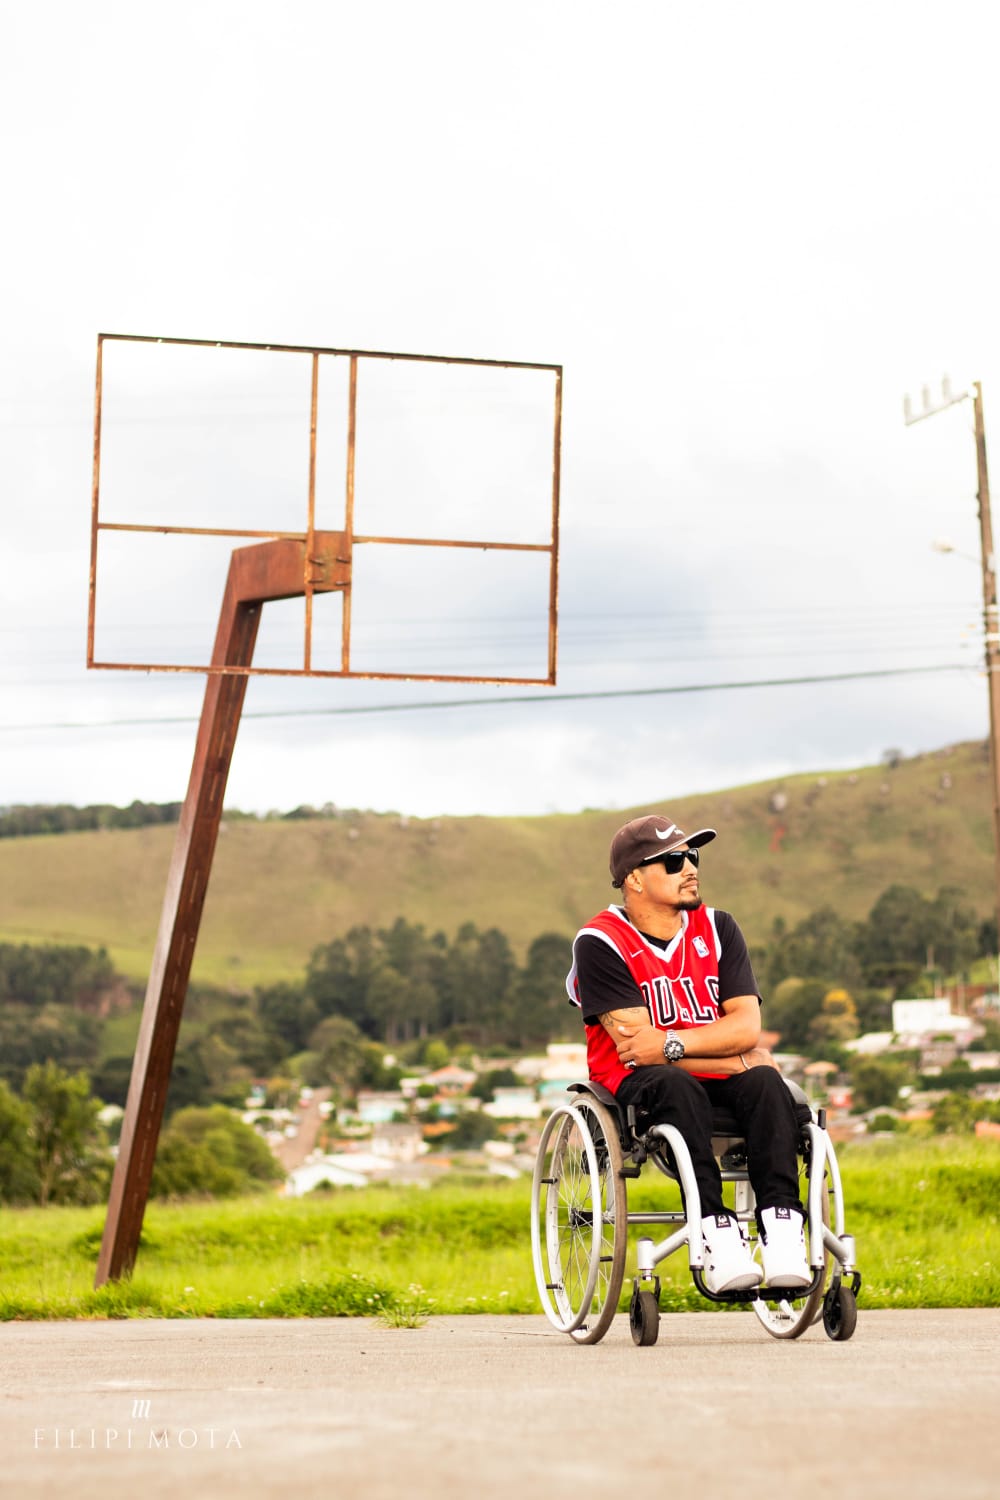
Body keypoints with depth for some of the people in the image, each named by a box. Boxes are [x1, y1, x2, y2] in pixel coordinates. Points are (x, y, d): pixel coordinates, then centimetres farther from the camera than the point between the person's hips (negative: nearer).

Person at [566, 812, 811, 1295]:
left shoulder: (717, 929, 8)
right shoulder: (601, 942, -6)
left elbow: (746, 1025, -3)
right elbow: (634, 1043, -15)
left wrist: (672, 1043, -20)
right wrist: (735, 1059, -15)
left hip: (720, 1077, 4)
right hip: (634, 1086, -4)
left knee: (766, 1082, -28)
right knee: (679, 1086, -37)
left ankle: (782, 1230, -39)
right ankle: (717, 1234, -46)